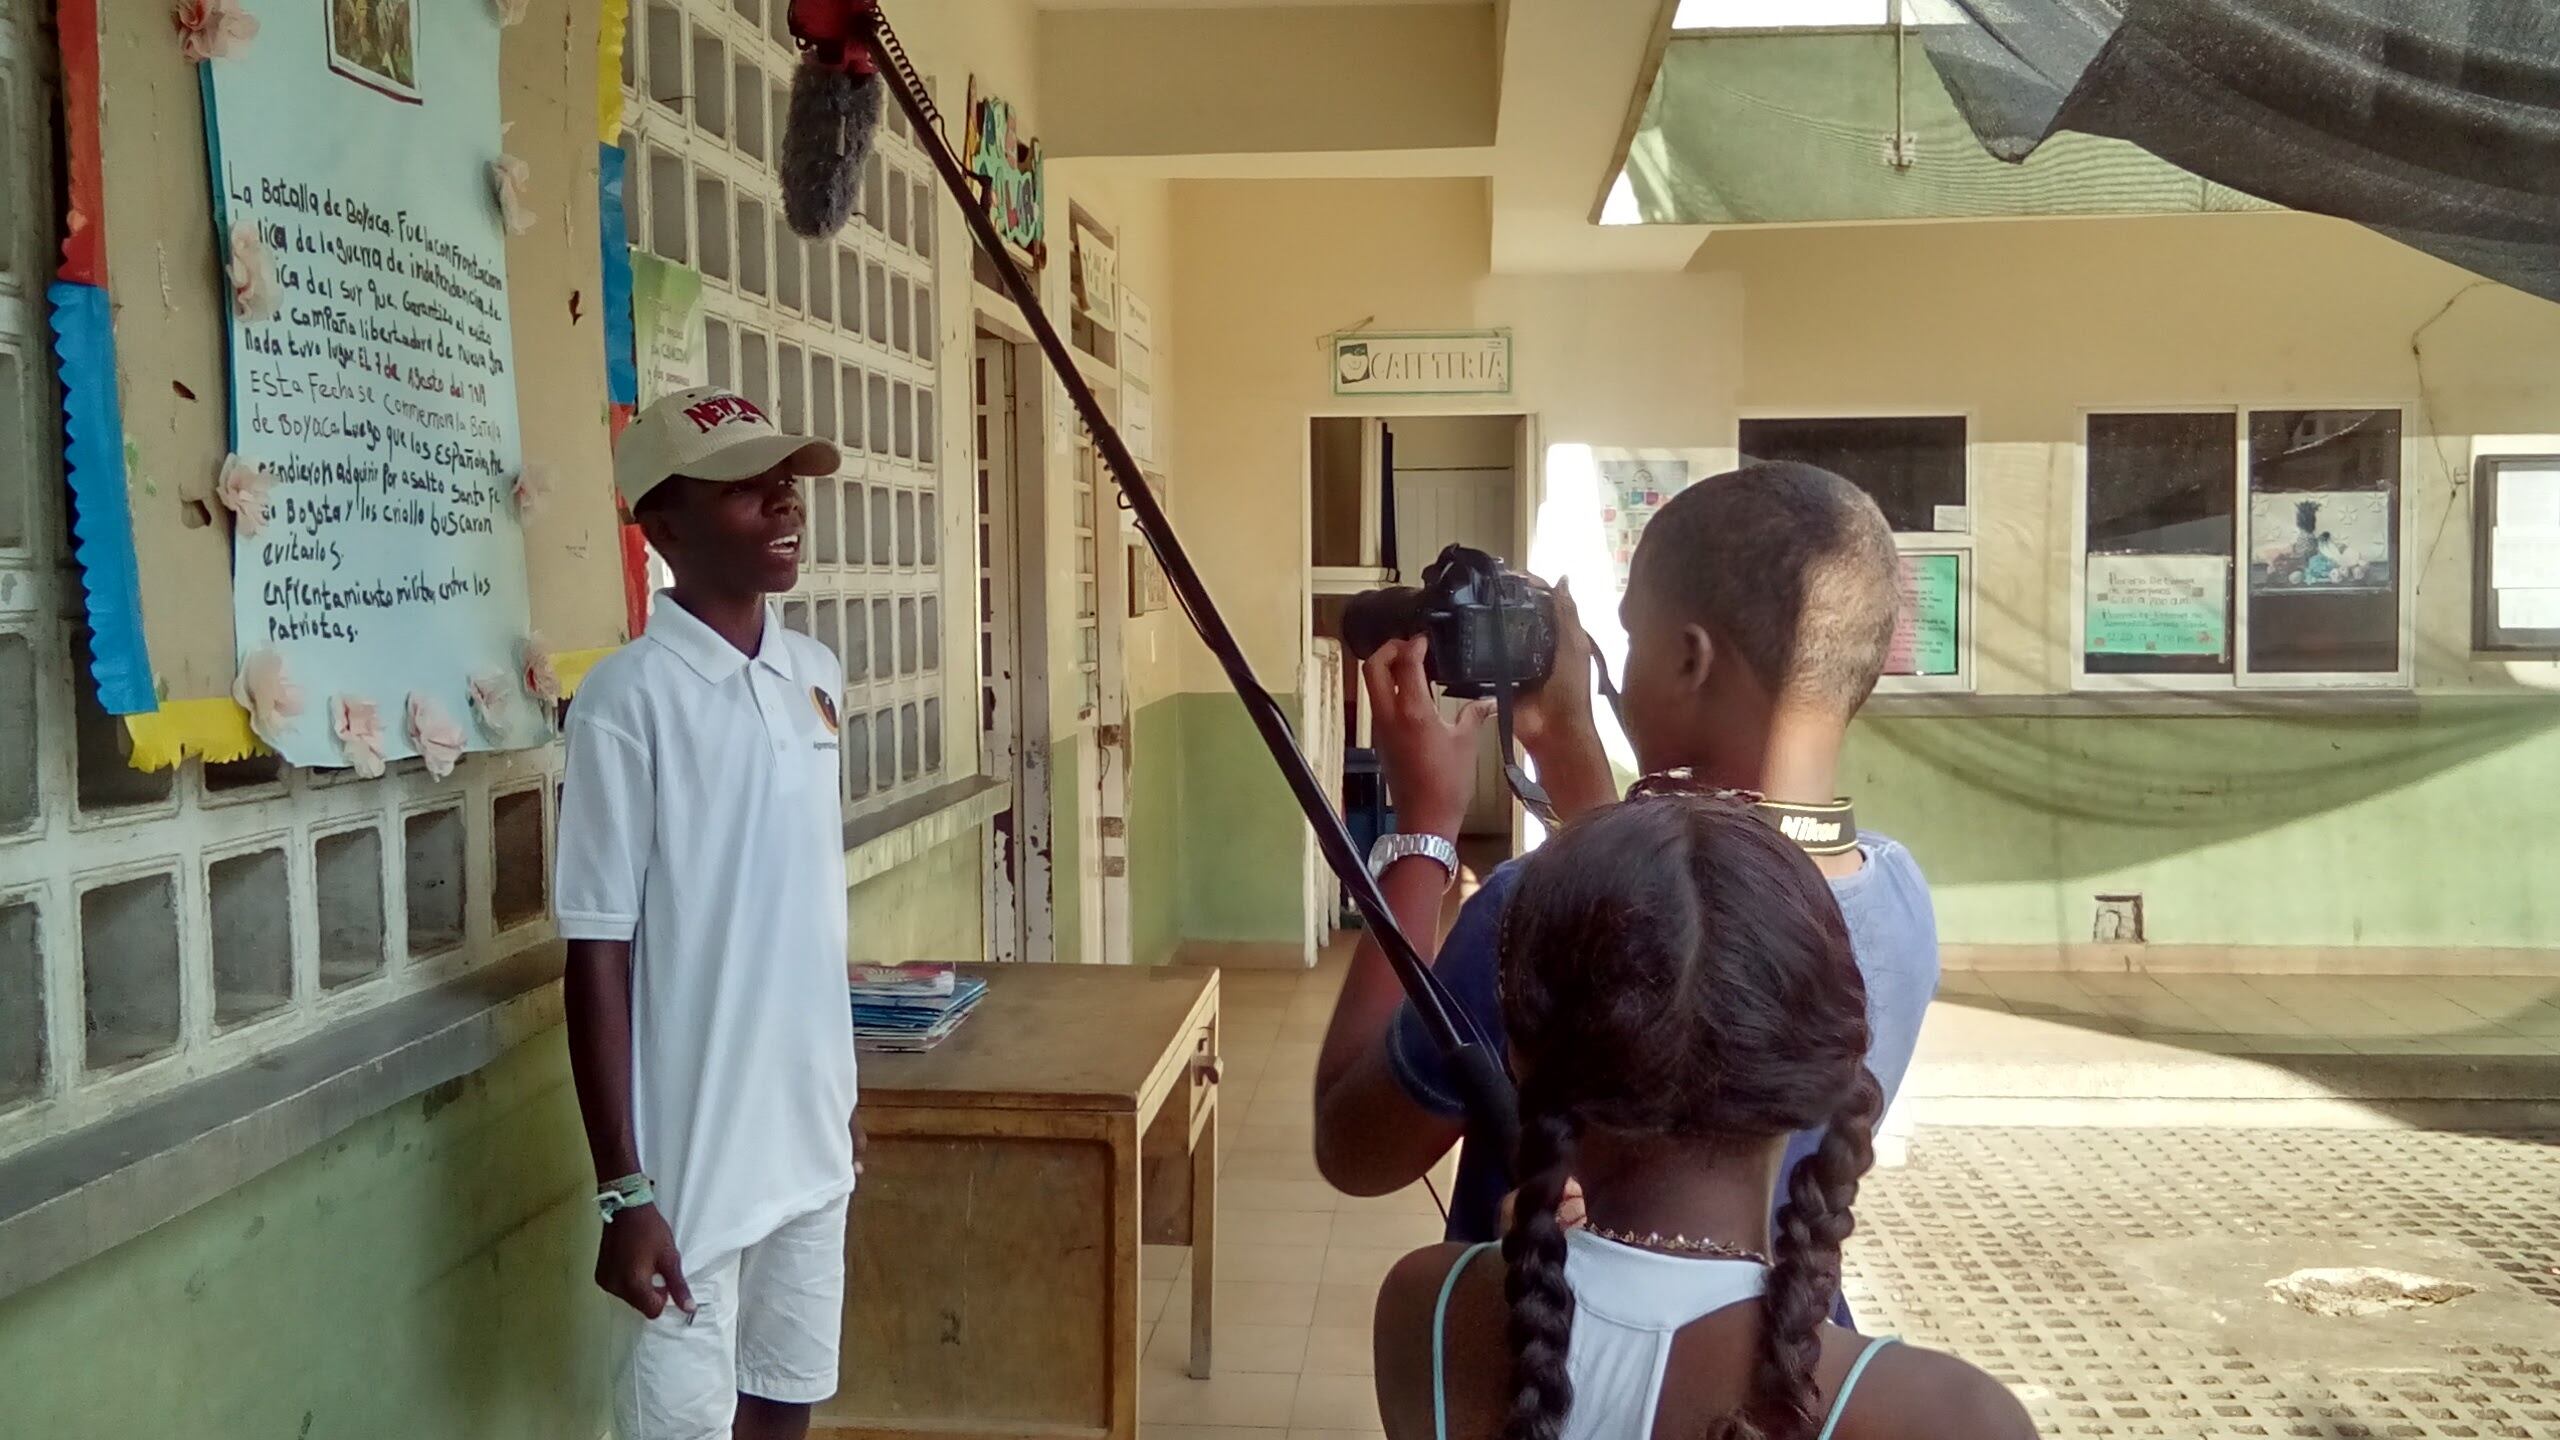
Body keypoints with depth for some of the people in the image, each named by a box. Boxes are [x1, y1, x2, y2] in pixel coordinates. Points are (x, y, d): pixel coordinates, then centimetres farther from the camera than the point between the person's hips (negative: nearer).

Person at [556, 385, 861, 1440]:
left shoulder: (816, 675, 4)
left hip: (809, 1137, 7)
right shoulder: (630, 700, -16)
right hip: (695, 1156, -6)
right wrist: (623, 1189, -16)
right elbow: (598, 957, -15)